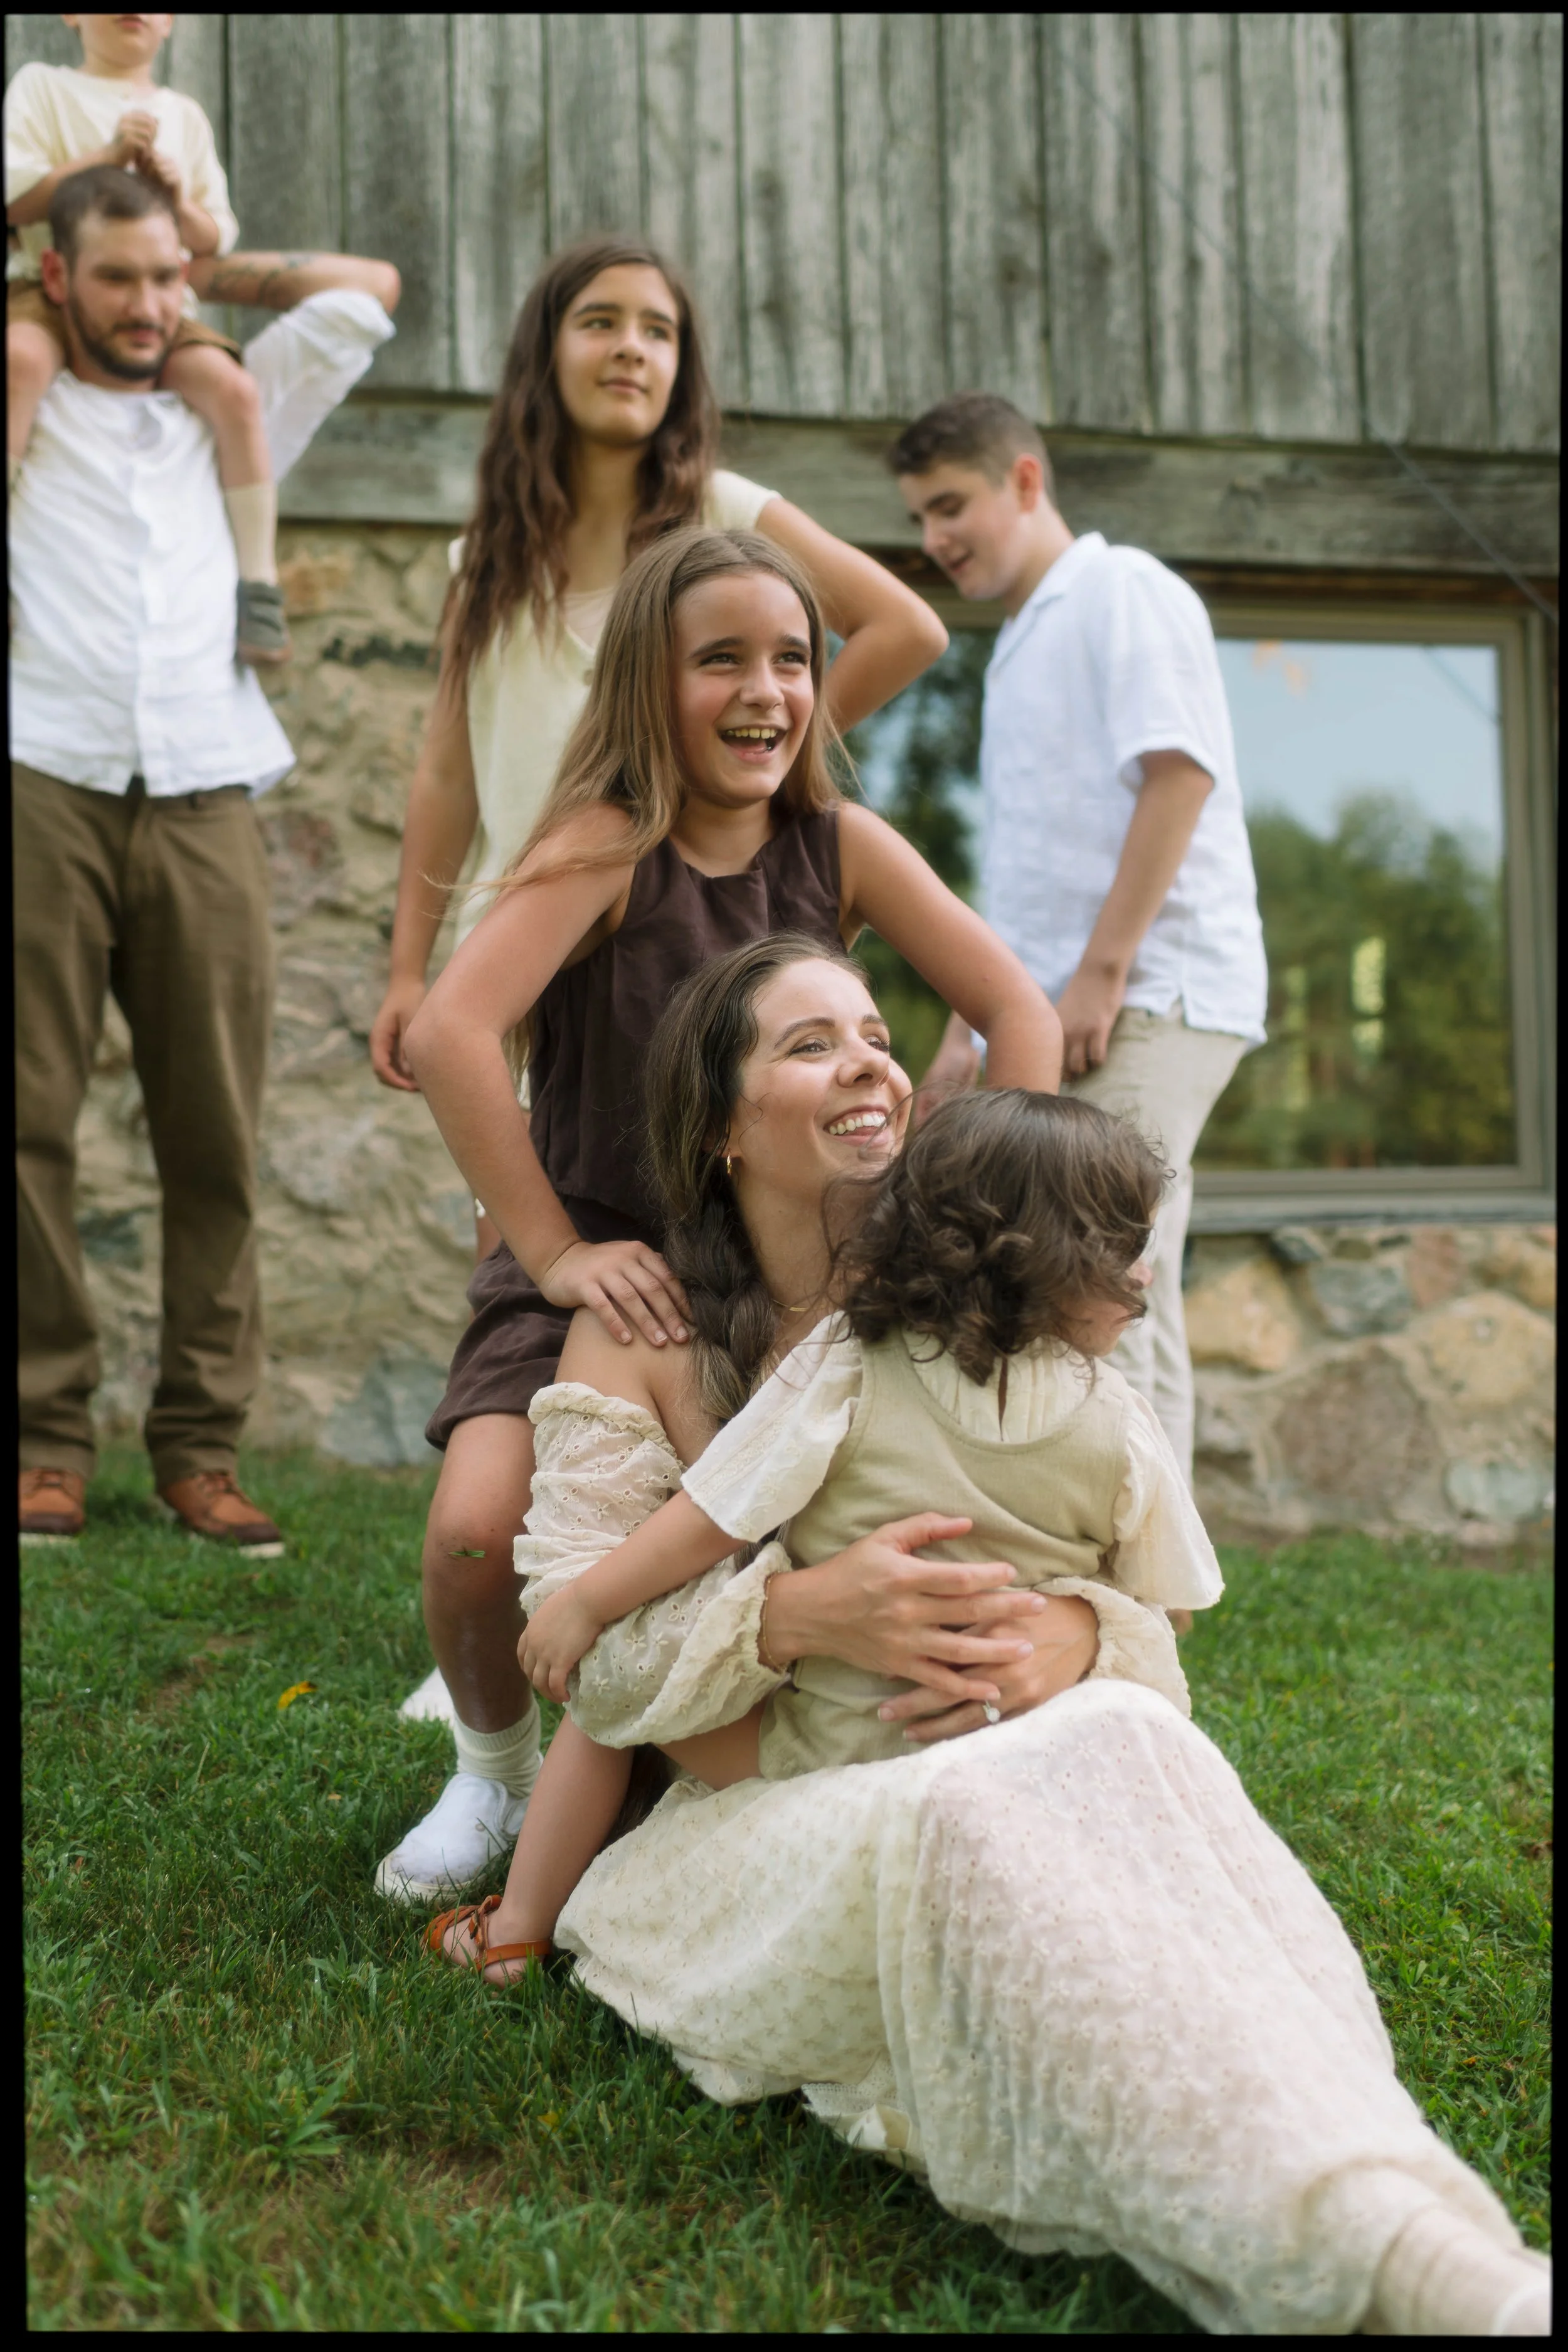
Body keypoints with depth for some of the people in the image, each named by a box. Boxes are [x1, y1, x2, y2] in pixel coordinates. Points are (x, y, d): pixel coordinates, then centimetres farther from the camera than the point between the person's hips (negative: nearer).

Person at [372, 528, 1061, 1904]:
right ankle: (496, 1770, 13)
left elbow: (1019, 1014, -2)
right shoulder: (610, 845, -15)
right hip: (608, 1274, -3)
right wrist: (551, 1251, -26)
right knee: (480, 1532, -23)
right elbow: (447, 1034, -28)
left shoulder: (842, 848, -3)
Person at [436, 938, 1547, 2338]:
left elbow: (1143, 1577, 10)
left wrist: (1058, 1634, -16)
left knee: (1127, 1734, -34)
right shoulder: (638, 1336, 2)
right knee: (970, 1814, -38)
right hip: (725, 1830, -3)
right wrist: (797, 1615, -24)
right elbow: (584, 1658, -5)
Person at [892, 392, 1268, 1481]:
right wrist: (967, 1028, 21)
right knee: (1128, 1318, 9)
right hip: (1063, 1020, 9)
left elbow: (1179, 773, -15)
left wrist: (1100, 974, -19)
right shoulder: (1022, 644, 25)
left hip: (1150, 997, -9)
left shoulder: (1123, 590, -1)